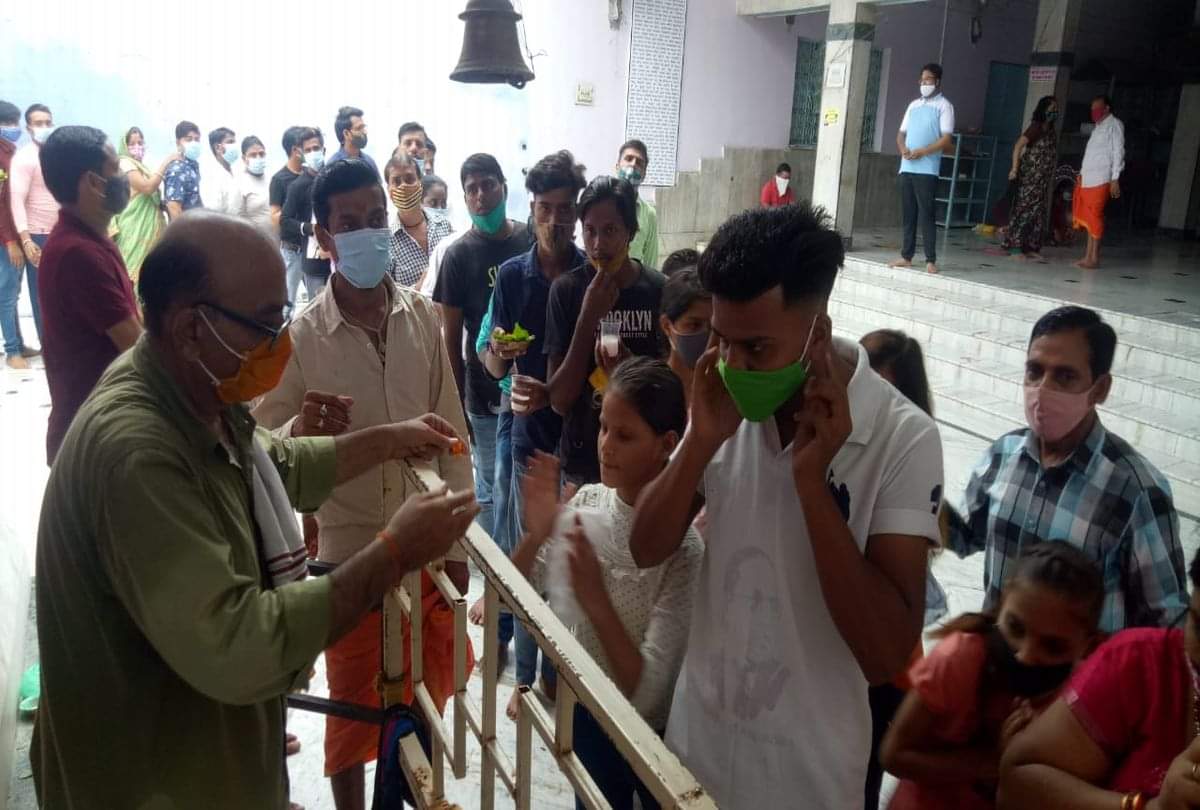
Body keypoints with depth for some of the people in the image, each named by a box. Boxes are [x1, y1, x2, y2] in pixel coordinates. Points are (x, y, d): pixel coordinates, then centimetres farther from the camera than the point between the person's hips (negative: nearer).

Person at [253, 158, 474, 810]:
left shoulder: (423, 318, -5)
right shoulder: (301, 337, -13)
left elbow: (451, 432, 2)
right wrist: (301, 431, -32)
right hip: (349, 550, -3)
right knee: (354, 699, 13)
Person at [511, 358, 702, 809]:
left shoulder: (682, 546, -25)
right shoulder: (586, 502, -10)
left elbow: (646, 692, -27)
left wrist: (596, 601, -38)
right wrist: (535, 536, -22)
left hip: (654, 734, -4)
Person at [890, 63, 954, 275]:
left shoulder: (944, 106, 1)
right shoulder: (914, 105, 19)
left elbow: (946, 139, -8)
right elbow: (901, 134, 19)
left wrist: (923, 151, -18)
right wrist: (903, 149, -3)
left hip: (927, 169, -6)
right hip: (907, 168, 6)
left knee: (926, 214, -8)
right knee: (908, 214, 7)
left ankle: (931, 260, -6)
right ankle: (906, 256, 12)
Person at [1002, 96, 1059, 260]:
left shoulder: (1051, 130, 14)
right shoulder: (1036, 127, -10)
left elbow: (1050, 155, 17)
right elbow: (1018, 145, -17)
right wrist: (1015, 168, -24)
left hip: (1042, 179, 8)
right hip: (1030, 177, -8)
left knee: (1038, 213, 9)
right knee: (1024, 209, -7)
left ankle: (1030, 247, 14)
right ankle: (1016, 246, -4)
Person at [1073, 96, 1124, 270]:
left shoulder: (1115, 125, -2)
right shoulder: (1098, 127, 21)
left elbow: (1118, 152, -8)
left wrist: (1115, 179, -13)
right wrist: (1082, 173, 17)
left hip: (1101, 180, -8)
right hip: (1088, 179, 8)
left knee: (1094, 216, -8)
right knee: (1088, 217, 6)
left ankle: (1094, 258, -6)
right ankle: (1088, 256, 10)